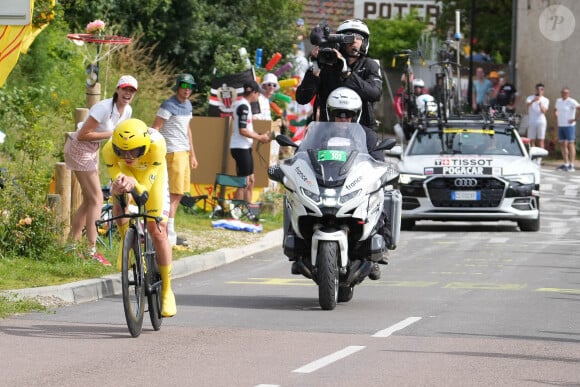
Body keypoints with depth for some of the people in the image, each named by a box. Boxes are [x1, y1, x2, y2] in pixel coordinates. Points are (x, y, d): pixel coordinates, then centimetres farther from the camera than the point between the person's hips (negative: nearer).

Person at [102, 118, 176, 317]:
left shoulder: (156, 146, -42)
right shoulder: (109, 150, -38)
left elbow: (144, 187, -40)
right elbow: (115, 176, -30)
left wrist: (133, 184, -63)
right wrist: (119, 184, -55)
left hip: (151, 175, -2)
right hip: (125, 172, 2)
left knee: (157, 231, -9)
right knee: (119, 207, -26)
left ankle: (166, 290, 3)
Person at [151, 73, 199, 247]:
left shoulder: (188, 105, 15)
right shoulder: (169, 106, -12)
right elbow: (155, 129, -14)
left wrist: (192, 154, 24)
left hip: (184, 152, 9)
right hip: (173, 153, -9)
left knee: (179, 193, 11)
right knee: (174, 193, -10)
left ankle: (169, 231, 18)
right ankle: (170, 236, -9)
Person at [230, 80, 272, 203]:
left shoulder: (239, 104, 15)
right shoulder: (243, 106, -16)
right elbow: (243, 130, -21)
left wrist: (259, 136, 10)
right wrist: (259, 137, -11)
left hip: (245, 147, 10)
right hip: (241, 148, -10)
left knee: (250, 180, 16)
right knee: (244, 182, -8)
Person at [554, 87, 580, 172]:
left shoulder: (571, 102, -12)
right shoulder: (558, 101, 11)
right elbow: (555, 110, 29)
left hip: (569, 126, -8)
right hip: (561, 126, 8)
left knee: (571, 144, -8)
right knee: (562, 145, 8)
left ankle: (571, 165, -10)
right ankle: (566, 164, 15)